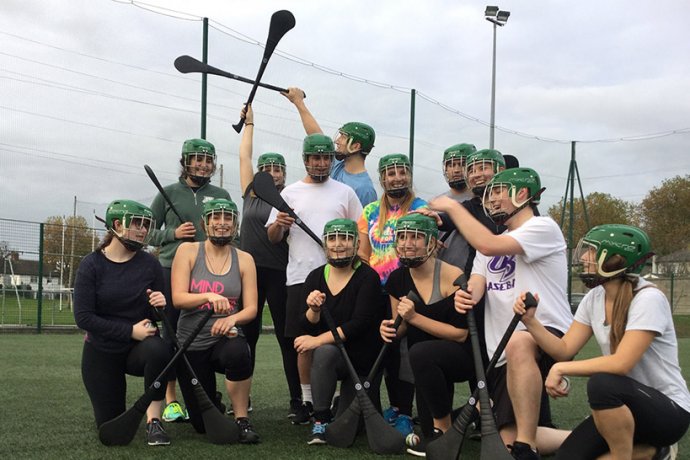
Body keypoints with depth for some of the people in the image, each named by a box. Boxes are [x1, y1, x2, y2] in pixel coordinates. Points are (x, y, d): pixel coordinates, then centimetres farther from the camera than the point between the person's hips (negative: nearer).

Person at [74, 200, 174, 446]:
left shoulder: (150, 264, -7)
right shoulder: (91, 265, -12)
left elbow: (158, 315, 1)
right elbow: (83, 317, -17)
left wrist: (160, 305, -24)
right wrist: (130, 330, -22)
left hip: (139, 349, 0)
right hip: (101, 352, 0)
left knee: (158, 349, -37)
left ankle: (153, 420, -21)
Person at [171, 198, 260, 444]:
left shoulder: (244, 259, 3)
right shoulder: (187, 251, -2)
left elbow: (251, 308, -2)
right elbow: (178, 298, -11)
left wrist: (232, 319, -24)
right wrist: (209, 296, -30)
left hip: (226, 339, 0)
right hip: (191, 344, 0)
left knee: (238, 352, -40)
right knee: (203, 424, -1)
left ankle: (242, 419, -16)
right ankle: (213, 402, 38)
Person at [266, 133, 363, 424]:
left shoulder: (345, 193, 11)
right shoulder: (290, 193, 10)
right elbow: (272, 238, 10)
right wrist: (279, 224, -12)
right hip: (300, 277, 1)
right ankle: (306, 399, 13)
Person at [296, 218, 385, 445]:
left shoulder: (367, 277, -15)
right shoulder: (315, 277, -2)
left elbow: (359, 324, -23)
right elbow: (308, 328, -4)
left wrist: (318, 340, -28)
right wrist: (313, 309, -26)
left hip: (363, 359, -2)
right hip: (332, 355, 2)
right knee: (324, 352, -34)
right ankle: (320, 420, -20)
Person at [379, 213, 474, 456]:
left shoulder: (452, 276, -21)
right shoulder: (397, 279, -2)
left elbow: (460, 333, -20)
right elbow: (402, 328, 9)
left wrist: (414, 317, -25)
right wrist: (391, 328, -15)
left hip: (462, 356, -5)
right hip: (428, 363, 5)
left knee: (421, 352, -35)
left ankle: (444, 428, -18)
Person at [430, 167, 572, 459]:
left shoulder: (543, 227, -5)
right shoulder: (490, 243, 22)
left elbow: (487, 245, -22)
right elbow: (475, 286, 5)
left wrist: (452, 206, -10)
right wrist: (466, 295, -19)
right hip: (504, 355, 8)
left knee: (519, 343, -44)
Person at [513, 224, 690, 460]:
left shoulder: (647, 299, -21)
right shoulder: (594, 299, 2)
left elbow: (621, 363, -31)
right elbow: (564, 350, 0)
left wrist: (560, 369, -26)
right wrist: (530, 321, -15)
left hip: (669, 410, -8)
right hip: (623, 407, 8)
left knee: (602, 383, -36)